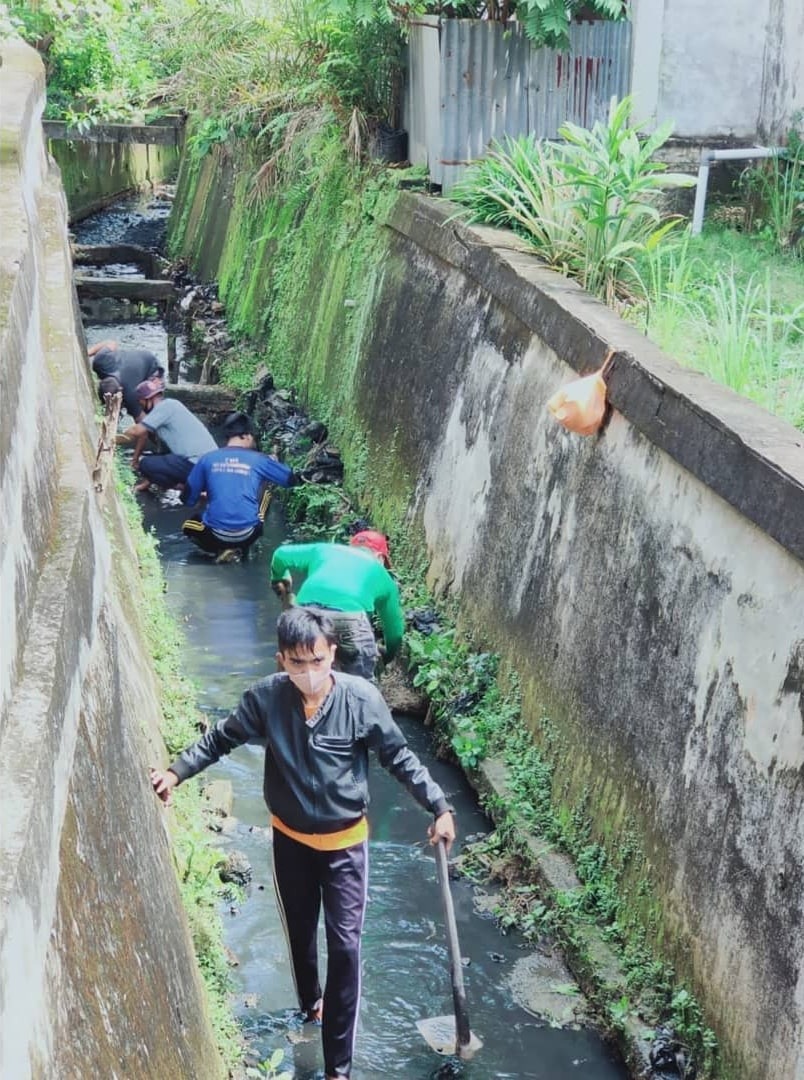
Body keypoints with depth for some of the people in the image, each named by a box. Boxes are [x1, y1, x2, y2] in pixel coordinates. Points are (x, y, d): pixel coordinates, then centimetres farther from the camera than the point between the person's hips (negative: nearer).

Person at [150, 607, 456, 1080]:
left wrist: (439, 807, -12)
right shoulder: (266, 698, -19)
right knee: (300, 931, 22)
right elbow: (222, 738, -2)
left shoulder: (362, 699, -23)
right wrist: (177, 772, -10)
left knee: (345, 944, -1)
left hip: (345, 841, -2)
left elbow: (398, 756, -10)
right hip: (290, 838, 2)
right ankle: (311, 1000, 53)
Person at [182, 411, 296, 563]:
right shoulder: (258, 460, -2)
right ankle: (240, 548, 16)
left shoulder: (207, 459, 1)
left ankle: (221, 549, 5)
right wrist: (273, 464, 33)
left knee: (189, 525, 35)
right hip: (246, 535, 0)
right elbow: (291, 479, 12)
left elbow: (188, 499, 9)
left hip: (216, 534, 0)